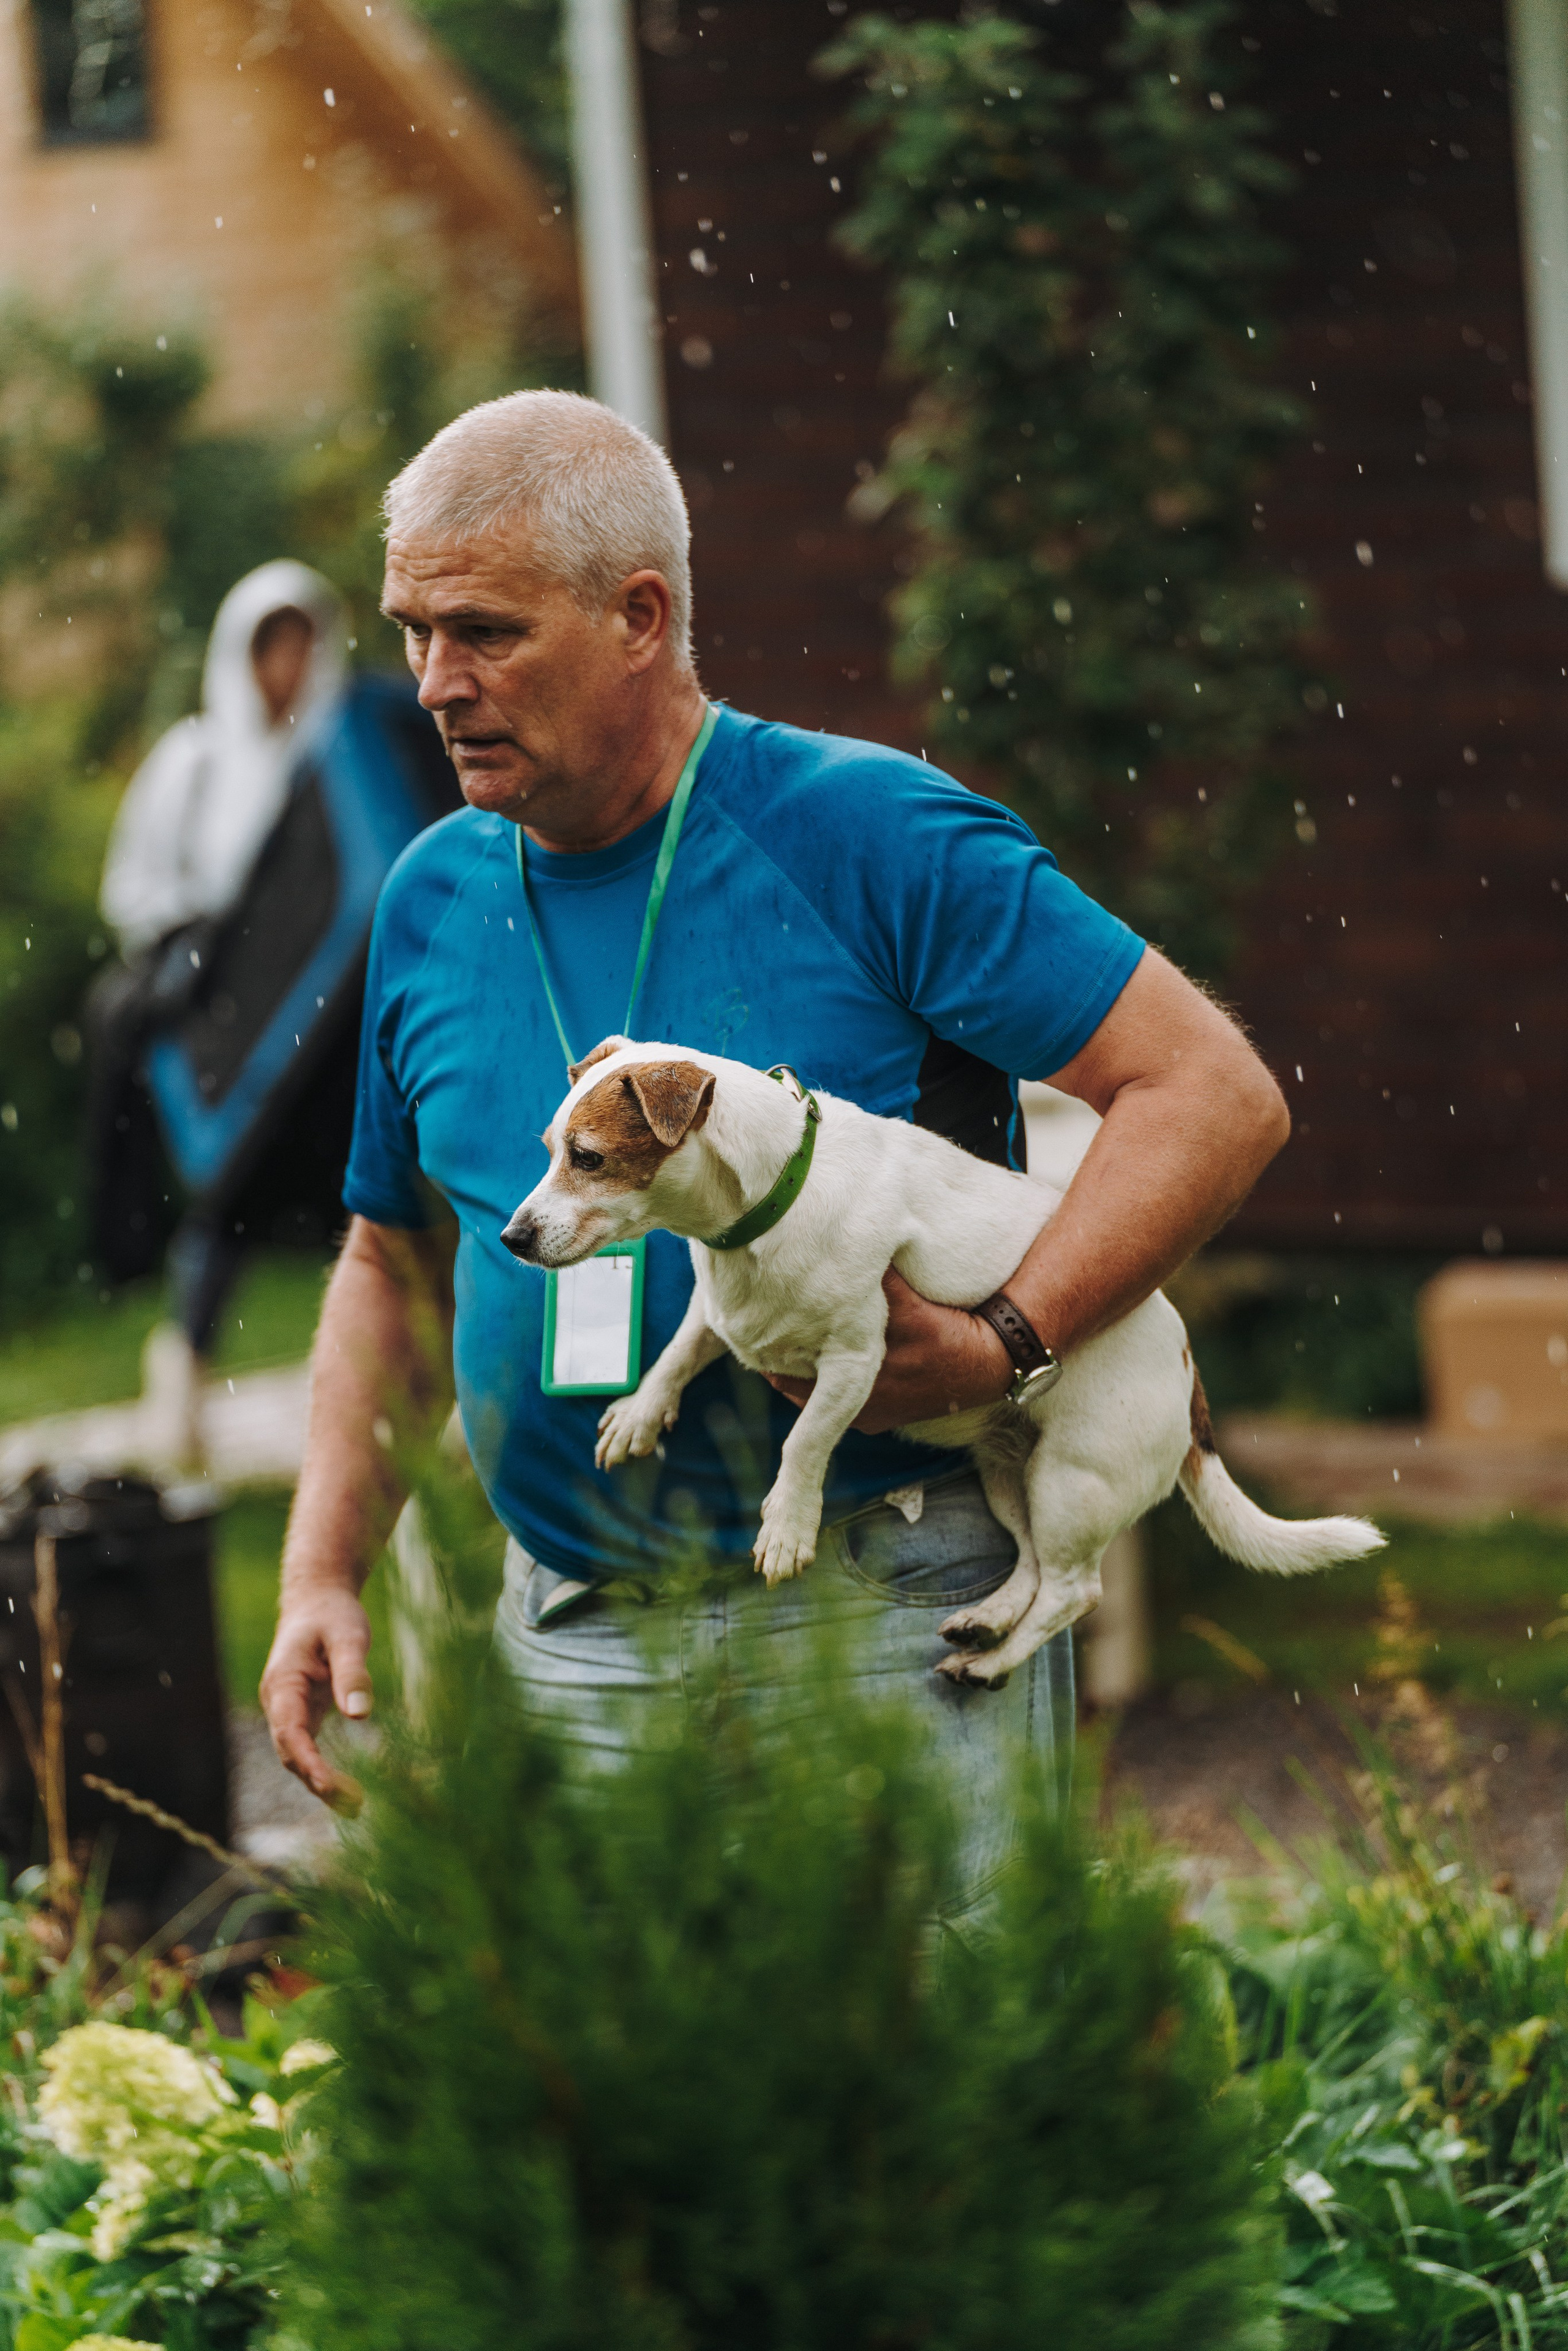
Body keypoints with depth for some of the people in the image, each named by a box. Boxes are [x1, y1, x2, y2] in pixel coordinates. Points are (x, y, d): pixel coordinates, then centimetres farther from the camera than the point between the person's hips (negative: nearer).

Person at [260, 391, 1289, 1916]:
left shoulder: (869, 835, -8)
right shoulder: (432, 903, 9)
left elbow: (1215, 1097, -10)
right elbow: (394, 1263, 21)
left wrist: (1002, 1349, -19)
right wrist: (322, 1573, 9)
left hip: (881, 1621, -5)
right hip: (573, 1656, 5)